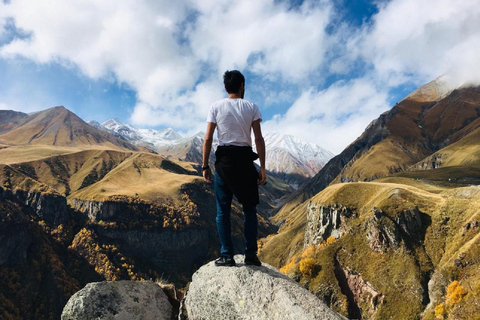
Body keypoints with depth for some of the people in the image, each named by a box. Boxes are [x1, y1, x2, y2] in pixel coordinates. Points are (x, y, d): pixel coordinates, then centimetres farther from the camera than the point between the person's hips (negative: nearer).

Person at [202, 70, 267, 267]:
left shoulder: (216, 107, 3)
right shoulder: (251, 107, 3)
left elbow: (208, 139, -3)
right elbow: (259, 139, -3)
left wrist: (205, 166, 2)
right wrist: (262, 167, 0)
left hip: (224, 158, 0)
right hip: (245, 158, 0)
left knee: (223, 210, 7)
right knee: (249, 209, 9)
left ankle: (226, 255, 8)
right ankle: (251, 254, 9)